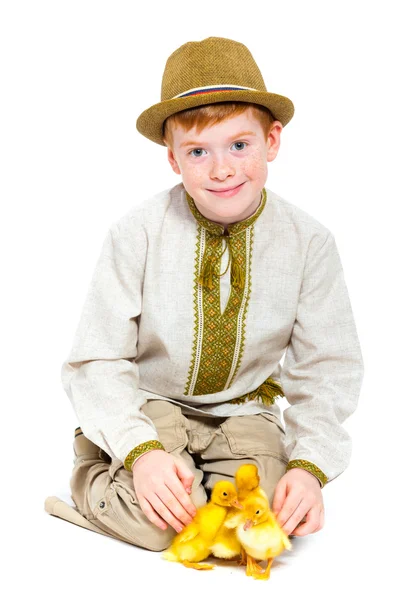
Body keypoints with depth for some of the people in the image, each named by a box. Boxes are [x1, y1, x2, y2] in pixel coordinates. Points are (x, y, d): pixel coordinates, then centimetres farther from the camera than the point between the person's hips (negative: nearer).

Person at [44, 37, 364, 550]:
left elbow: (327, 368, -5)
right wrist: (141, 450, -29)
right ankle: (92, 478, 8)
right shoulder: (135, 234, -15)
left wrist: (310, 467, -20)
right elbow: (96, 362, -13)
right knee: (159, 519, -26)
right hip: (147, 405, -2)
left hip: (244, 411, 2)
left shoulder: (308, 242, -10)